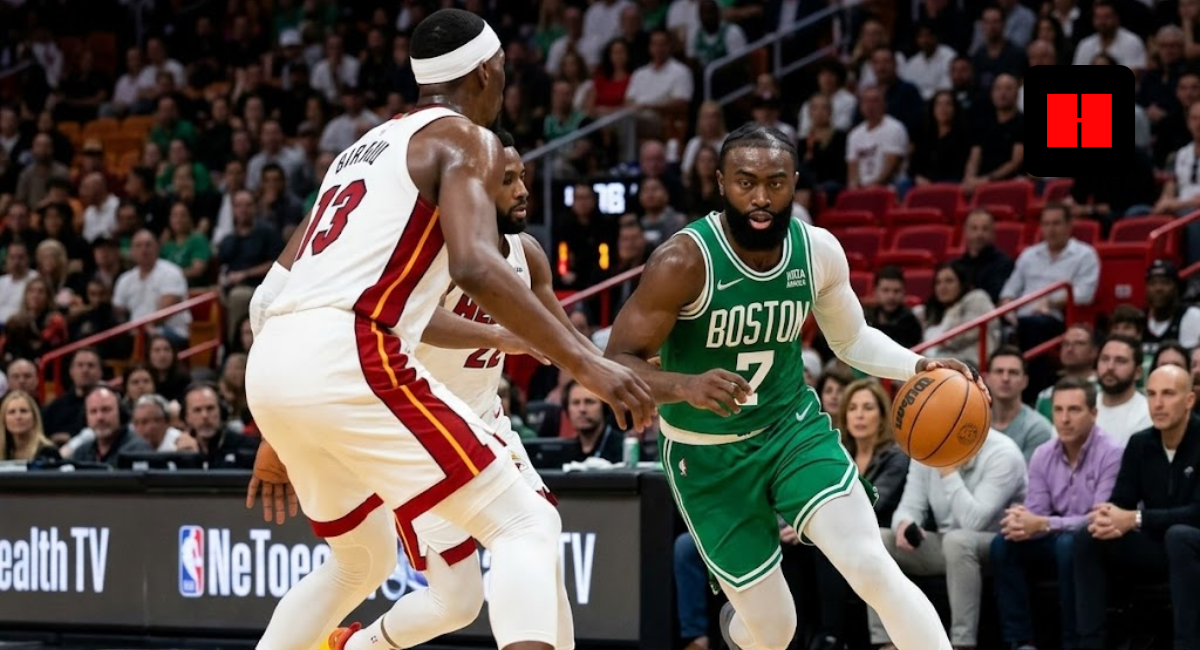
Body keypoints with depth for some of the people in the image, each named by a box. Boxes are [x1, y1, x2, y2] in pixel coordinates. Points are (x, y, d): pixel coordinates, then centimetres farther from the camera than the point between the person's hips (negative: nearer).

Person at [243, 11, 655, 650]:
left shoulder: (363, 148, 29)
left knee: (363, 559, 29)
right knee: (525, 525, -5)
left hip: (271, 365, 8)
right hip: (346, 359, -8)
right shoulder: (465, 140, 4)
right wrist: (586, 364, -19)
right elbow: (475, 266, -17)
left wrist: (277, 440, 34)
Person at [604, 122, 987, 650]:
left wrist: (918, 366, -9)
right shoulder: (684, 262, -24)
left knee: (873, 569, -19)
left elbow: (852, 339, 10)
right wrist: (685, 385, -42)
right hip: (708, 456, -3)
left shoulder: (819, 251, -8)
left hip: (794, 428, 3)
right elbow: (618, 363, -22)